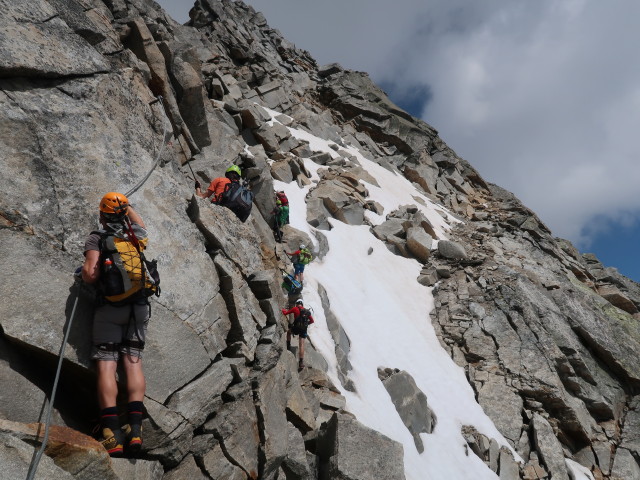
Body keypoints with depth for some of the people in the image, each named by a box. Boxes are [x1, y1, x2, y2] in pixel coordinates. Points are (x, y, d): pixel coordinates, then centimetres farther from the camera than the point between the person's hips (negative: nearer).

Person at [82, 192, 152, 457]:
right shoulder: (137, 235, 12)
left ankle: (111, 432, -13)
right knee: (133, 362, 2)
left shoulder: (96, 237, 0)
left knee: (106, 365, -4)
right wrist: (127, 205, 52)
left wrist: (85, 272, 13)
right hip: (138, 306, 3)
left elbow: (90, 274, -10)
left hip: (110, 307, -3)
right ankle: (135, 428, -8)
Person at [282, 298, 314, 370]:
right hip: (304, 330, 3)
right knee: (301, 345, 3)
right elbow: (312, 321, 23)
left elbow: (285, 313, 9)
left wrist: (283, 310, 31)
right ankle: (301, 361, -3)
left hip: (296, 327, -3)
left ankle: (288, 345, 24)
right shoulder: (307, 311, 15)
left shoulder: (295, 308, 1)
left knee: (288, 332, 32)